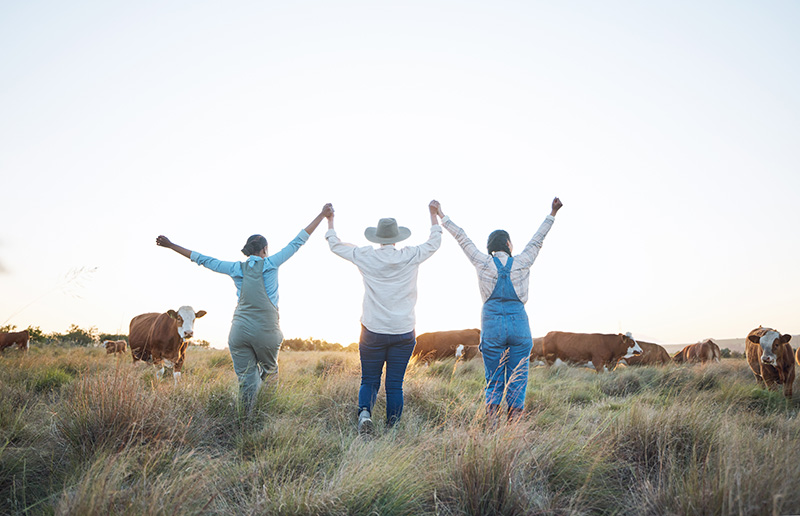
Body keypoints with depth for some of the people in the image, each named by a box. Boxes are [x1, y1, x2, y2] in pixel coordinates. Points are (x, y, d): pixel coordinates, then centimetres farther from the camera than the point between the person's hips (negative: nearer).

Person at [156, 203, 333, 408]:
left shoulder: (237, 268, 8)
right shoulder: (270, 264, 1)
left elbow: (203, 259, 14)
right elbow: (297, 242, 3)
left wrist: (171, 245, 23)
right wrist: (322, 215, 7)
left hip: (239, 331, 2)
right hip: (266, 330, -2)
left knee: (246, 379, 6)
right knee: (269, 372, 17)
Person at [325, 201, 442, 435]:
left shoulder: (366, 257, -3)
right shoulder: (411, 257, -2)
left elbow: (335, 245, 12)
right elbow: (434, 242, 16)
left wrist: (330, 220, 26)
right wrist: (433, 214, 27)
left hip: (373, 331, 0)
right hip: (403, 332, 0)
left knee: (369, 381, 9)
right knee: (395, 385, 6)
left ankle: (365, 413, -16)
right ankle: (392, 430, 8)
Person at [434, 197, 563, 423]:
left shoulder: (483, 263, 2)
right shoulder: (521, 263, 2)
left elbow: (462, 239, 10)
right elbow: (538, 239, 13)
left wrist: (442, 217, 19)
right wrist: (552, 214, 23)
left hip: (492, 325, 1)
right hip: (519, 324, 0)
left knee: (494, 382, 9)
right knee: (517, 382, 6)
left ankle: (493, 426, -3)